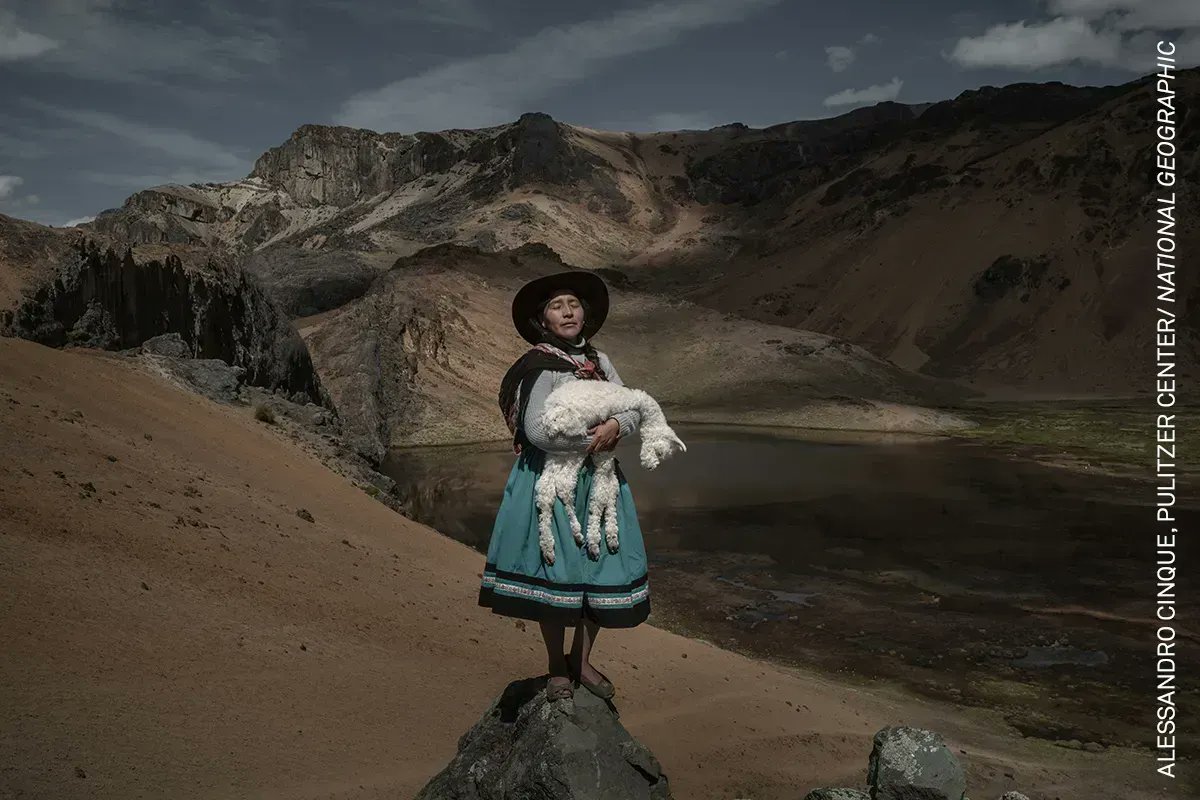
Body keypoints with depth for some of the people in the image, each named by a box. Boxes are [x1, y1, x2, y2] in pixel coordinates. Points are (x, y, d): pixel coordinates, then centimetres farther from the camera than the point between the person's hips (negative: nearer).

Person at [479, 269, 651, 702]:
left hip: (598, 481, 6)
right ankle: (557, 668, 18)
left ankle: (582, 660, 24)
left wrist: (616, 426, -13)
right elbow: (538, 430, -20)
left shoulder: (599, 361, 10)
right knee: (555, 571, -1)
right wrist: (593, 439, -13)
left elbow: (635, 410, 9)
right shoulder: (540, 367, -10)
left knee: (600, 566, 6)